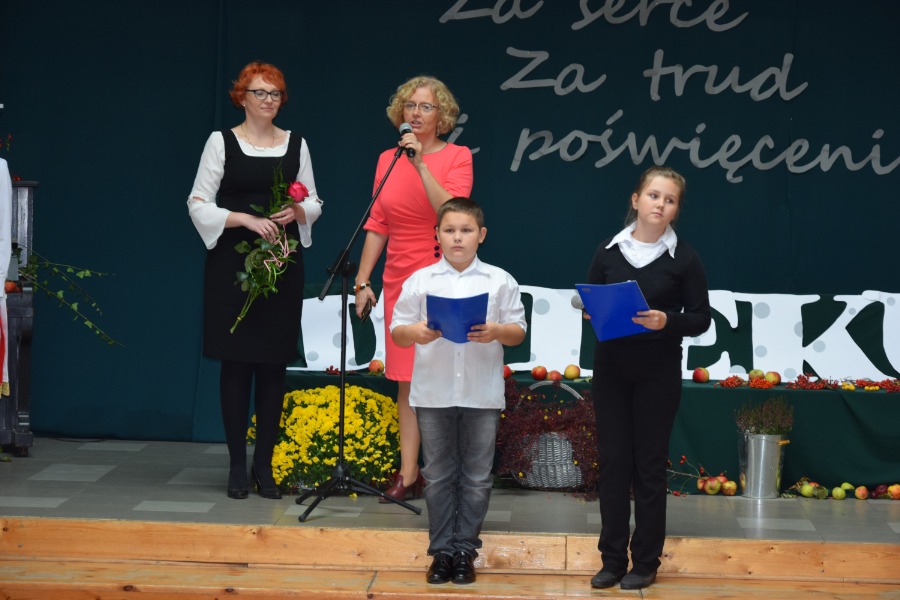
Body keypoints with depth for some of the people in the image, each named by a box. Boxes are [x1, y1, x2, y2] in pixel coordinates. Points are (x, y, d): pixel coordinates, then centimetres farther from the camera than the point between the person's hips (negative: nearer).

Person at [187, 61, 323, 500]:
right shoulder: (221, 142, 2)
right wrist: (246, 219, -15)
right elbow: (199, 205, -3)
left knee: (274, 364, 2)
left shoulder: (296, 144, 11)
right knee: (235, 361, -2)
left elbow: (313, 204, 16)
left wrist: (297, 212, -7)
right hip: (232, 263, -3)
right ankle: (237, 465, 5)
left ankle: (264, 464, 9)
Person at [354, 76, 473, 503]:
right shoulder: (387, 160, 10)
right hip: (400, 279, 4)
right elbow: (377, 225, 11)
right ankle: (408, 476, 8)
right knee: (407, 379, 5)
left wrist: (421, 165, -22)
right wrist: (363, 281, 6)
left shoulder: (456, 157, -2)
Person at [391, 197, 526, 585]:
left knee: (476, 477, 6)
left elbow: (518, 332, 3)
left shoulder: (500, 281, 2)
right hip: (433, 395, 1)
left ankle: (465, 549, 16)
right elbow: (397, 332, 3)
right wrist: (415, 333, -18)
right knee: (438, 476, 8)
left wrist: (497, 332, -18)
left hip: (482, 395, 0)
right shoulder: (420, 281, 3)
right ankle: (441, 550, 17)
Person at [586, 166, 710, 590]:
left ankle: (645, 563, 13)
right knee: (612, 462, 5)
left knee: (649, 466, 4)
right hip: (610, 370, 2)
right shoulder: (608, 251, 3)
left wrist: (667, 320, -20)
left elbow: (700, 318, -2)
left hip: (658, 375, -2)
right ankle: (613, 559, 14)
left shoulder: (683, 258, -3)